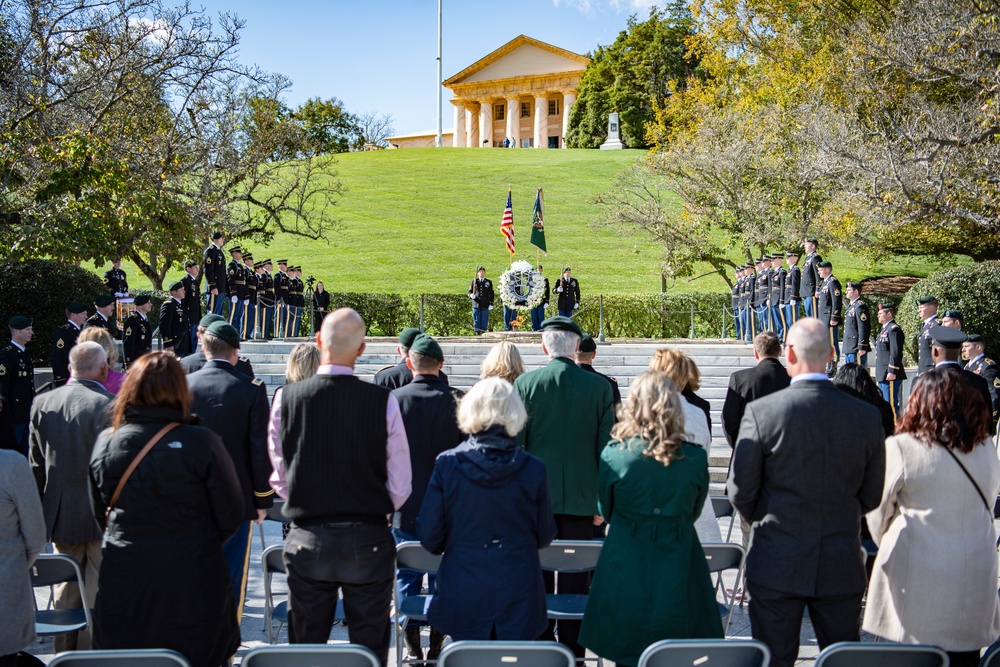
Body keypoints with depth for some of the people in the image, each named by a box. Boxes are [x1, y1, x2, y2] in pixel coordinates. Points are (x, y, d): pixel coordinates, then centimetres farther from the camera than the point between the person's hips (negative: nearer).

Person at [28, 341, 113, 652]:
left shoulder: (42, 403, 1)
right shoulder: (111, 407, -18)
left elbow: (36, 467, 7)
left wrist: (43, 516, 17)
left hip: (60, 519, 5)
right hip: (101, 519, -5)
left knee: (65, 599, 18)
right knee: (98, 598, 6)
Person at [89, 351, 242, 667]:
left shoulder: (105, 443, -4)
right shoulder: (202, 443, -14)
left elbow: (100, 512, 9)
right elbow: (229, 514, -6)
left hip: (124, 583, 3)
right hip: (191, 579, -2)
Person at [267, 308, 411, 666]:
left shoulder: (286, 398, -7)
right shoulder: (383, 401, -12)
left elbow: (280, 476, 2)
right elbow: (400, 487, -7)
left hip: (307, 541, 1)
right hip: (368, 541, -1)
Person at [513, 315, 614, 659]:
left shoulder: (525, 383, -4)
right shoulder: (599, 386, -2)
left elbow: (513, 443, -1)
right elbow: (606, 447, 0)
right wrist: (602, 502, 7)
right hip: (581, 498, 0)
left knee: (537, 578, 9)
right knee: (575, 581, 5)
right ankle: (572, 653, 11)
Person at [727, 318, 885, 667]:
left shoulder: (761, 411, -14)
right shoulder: (867, 416, -6)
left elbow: (740, 491, -6)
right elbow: (871, 496, 5)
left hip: (777, 564, -2)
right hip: (842, 569, 2)